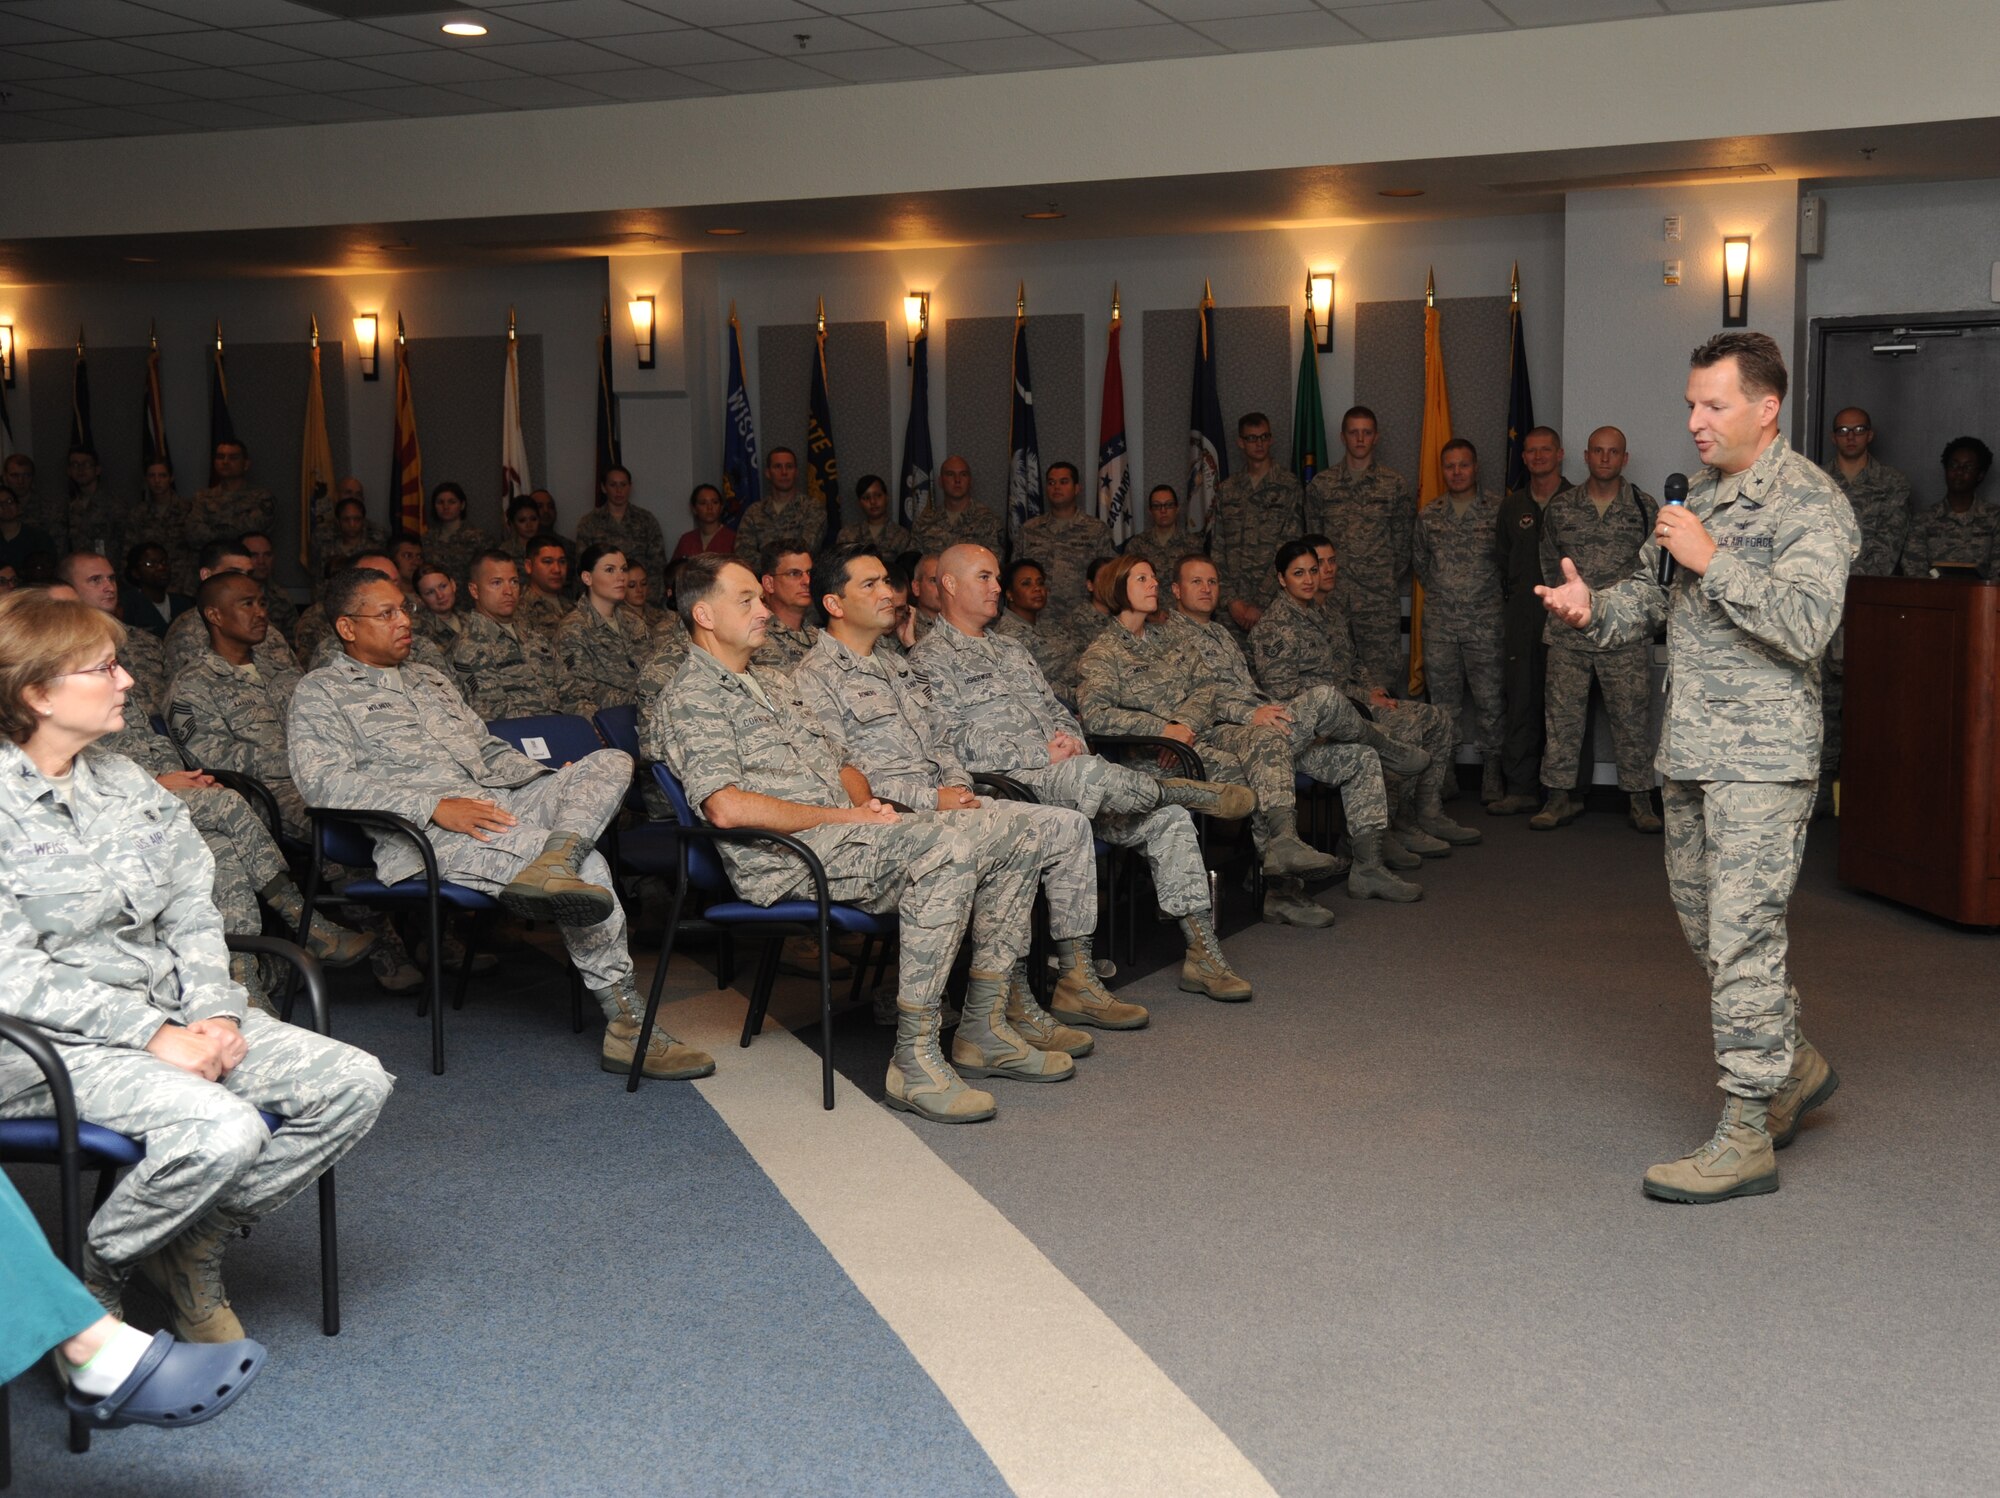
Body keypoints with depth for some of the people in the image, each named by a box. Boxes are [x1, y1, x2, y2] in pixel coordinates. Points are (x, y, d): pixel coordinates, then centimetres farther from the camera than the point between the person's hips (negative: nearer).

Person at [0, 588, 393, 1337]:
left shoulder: (128, 784, 12)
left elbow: (191, 914, 10)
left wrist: (214, 1011, -8)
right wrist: (151, 1032, -20)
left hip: (168, 1013, 8)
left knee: (355, 1082, -8)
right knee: (223, 1128, -32)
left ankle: (193, 1248, 4)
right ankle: (89, 1272, -4)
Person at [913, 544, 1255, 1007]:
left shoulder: (1011, 651, 29)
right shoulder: (930, 660, 2)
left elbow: (1058, 711, 27)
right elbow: (956, 743, -11)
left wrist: (1070, 739, 1)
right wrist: (1043, 755, -16)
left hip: (1069, 778, 8)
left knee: (1168, 817, -10)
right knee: (1090, 773, -39)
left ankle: (1202, 951, -8)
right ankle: (1181, 789, -13)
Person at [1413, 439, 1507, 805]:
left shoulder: (1498, 509, -2)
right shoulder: (1429, 514, 9)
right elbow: (1418, 559, 20)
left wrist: (1489, 592, 4)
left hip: (1485, 622, -3)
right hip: (1439, 623, 3)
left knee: (1489, 699, -3)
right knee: (1443, 700, 7)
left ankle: (1493, 776, 5)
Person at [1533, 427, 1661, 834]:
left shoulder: (1645, 507, 4)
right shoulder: (1560, 507, 8)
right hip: (1568, 632, 2)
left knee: (1632, 715, 1)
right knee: (1563, 713, 2)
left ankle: (1639, 799, 9)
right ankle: (1562, 795, 10)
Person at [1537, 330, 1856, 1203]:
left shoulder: (1809, 502, -10)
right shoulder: (1701, 493, 15)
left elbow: (1806, 625, -22)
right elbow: (1649, 598, 18)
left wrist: (1713, 561, -22)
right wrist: (1594, 608, -3)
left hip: (1760, 758, -9)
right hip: (1688, 750, 9)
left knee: (1742, 937, -8)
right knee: (1703, 925, 17)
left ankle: (1745, 1138, -2)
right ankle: (1793, 1065, 36)